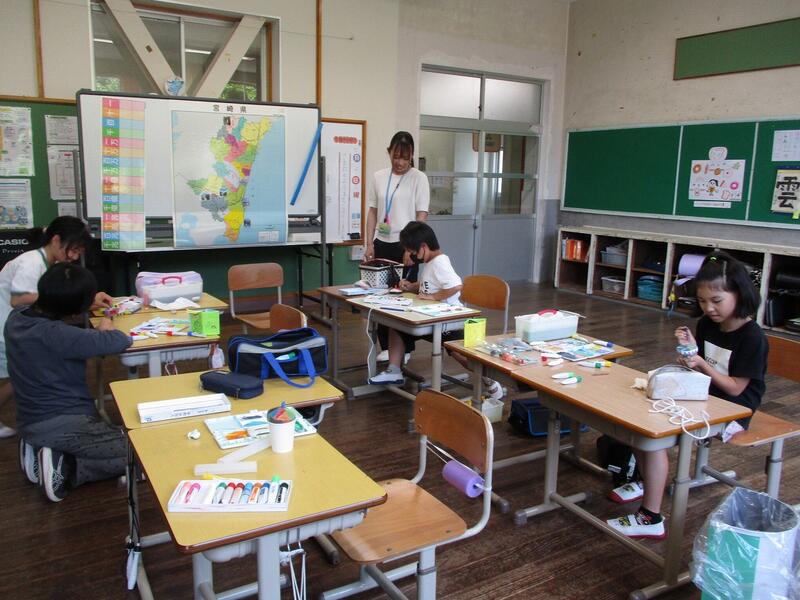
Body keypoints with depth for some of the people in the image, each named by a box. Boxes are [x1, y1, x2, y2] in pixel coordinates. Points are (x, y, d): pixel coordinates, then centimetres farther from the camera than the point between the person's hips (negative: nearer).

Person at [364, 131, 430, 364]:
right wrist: (369, 243, 4)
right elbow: (372, 212, 10)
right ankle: (386, 346, 18)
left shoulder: (419, 178, -4)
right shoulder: (378, 177, 7)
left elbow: (422, 215, -7)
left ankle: (405, 347, 14)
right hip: (382, 244, 4)